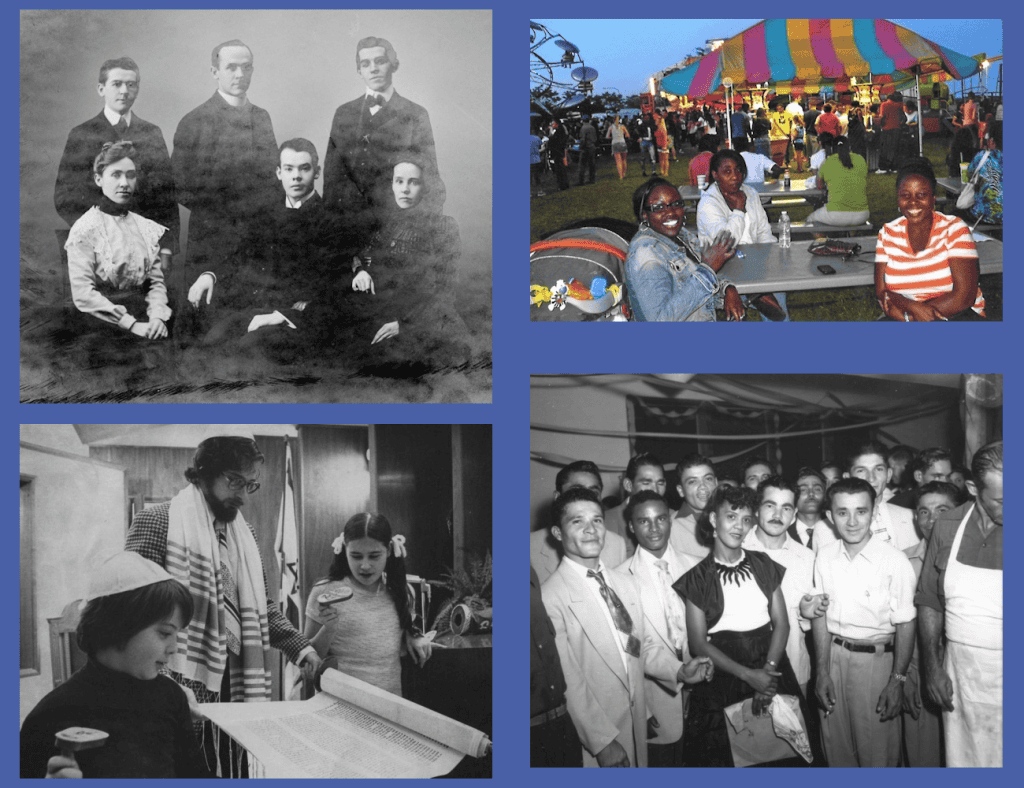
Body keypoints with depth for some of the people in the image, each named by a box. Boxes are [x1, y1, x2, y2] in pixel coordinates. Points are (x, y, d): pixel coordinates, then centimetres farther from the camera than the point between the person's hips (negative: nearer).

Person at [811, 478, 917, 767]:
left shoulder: (895, 561, -15)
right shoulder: (825, 556, -1)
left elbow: (905, 624, -9)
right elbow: (820, 615, 4)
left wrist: (897, 681, -11)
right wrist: (822, 672, 1)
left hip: (876, 659, -4)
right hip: (832, 655, 4)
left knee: (877, 752, 6)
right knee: (836, 746, 15)